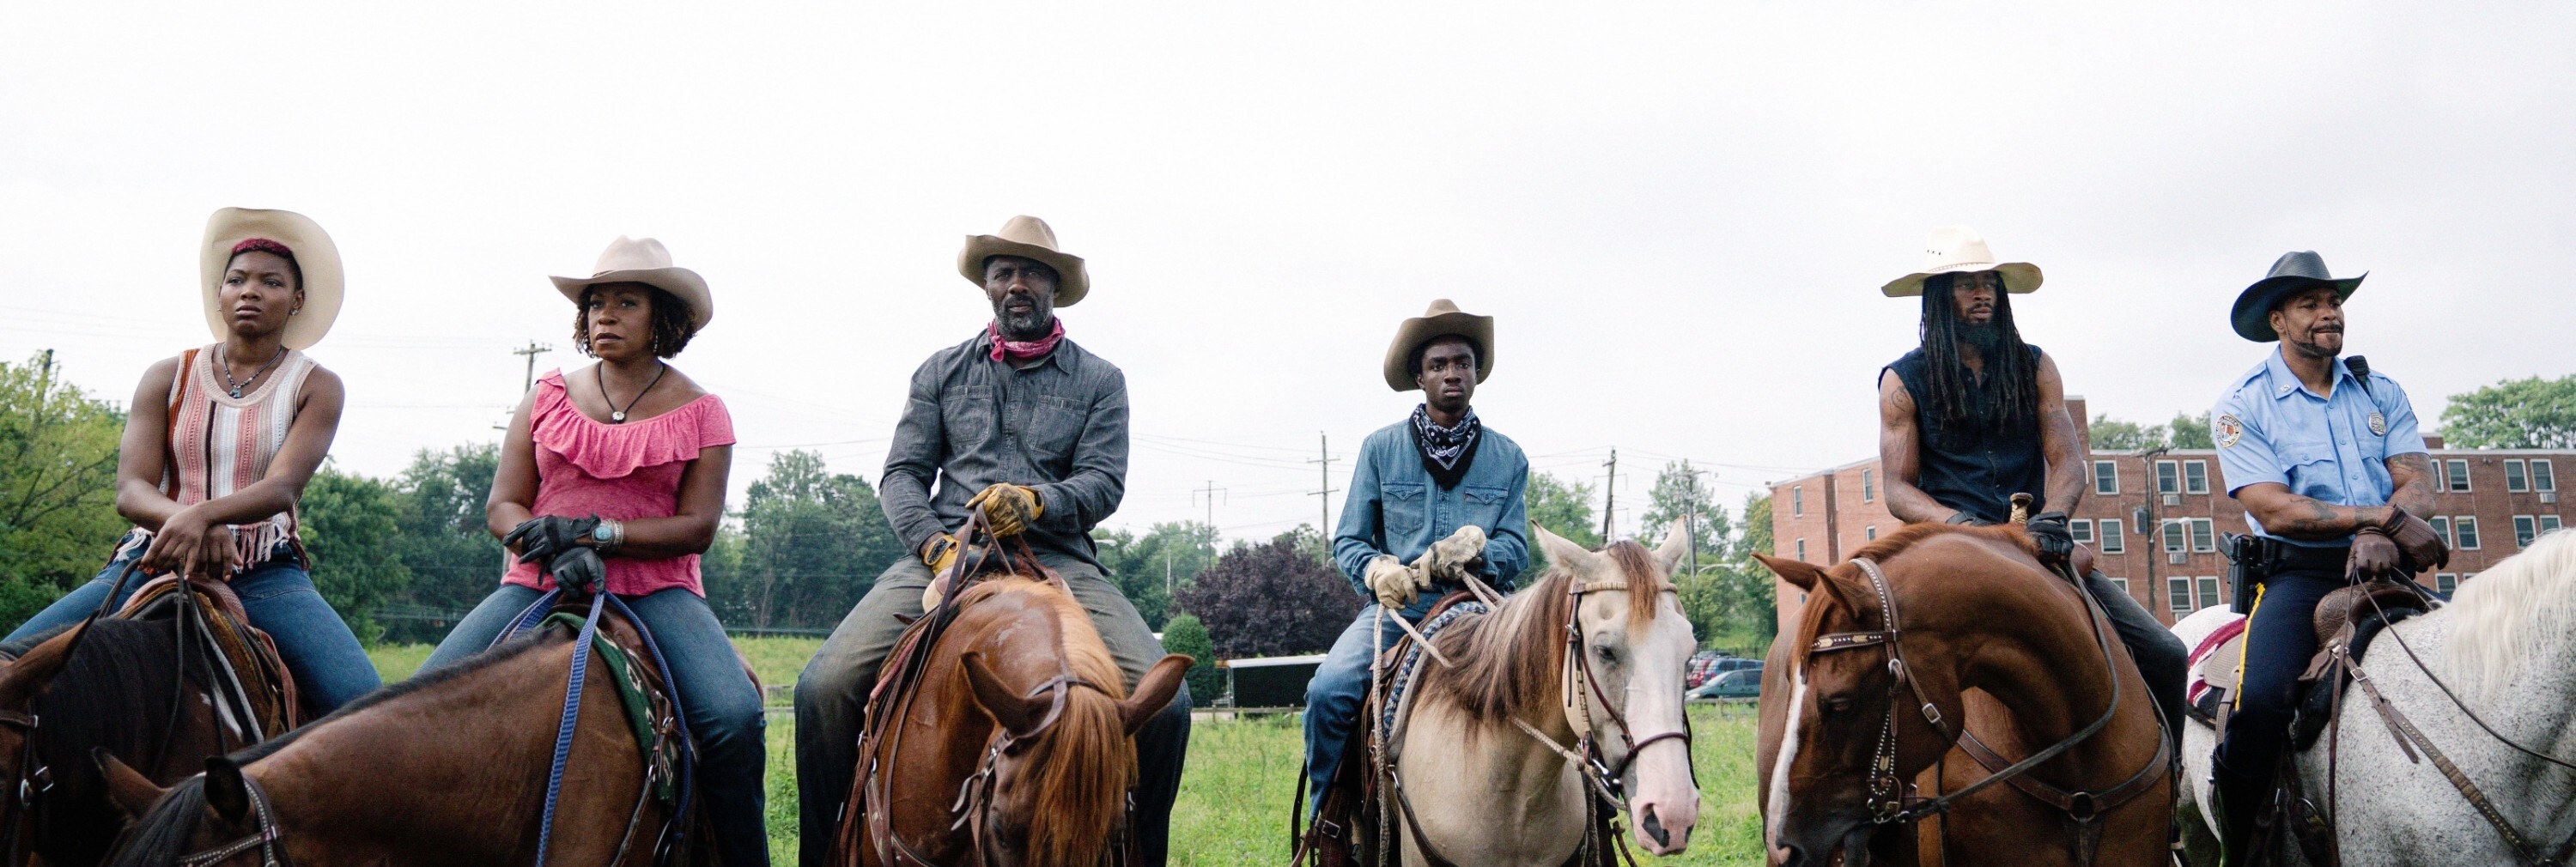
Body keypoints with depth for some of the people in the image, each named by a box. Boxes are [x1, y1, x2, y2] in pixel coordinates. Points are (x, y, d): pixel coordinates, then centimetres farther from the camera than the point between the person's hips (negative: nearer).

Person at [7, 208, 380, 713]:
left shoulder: (317, 388, 5)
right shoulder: (168, 379, 12)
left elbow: (281, 488, -10)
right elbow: (130, 491, 0)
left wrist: (205, 513, -31)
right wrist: (183, 520, -23)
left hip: (265, 572, -3)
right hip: (153, 561, 3)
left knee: (366, 705, -27)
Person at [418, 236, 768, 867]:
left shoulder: (700, 412, 4)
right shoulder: (547, 398, 11)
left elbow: (697, 528, -3)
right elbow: (501, 507, 6)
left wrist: (594, 532, -17)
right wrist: (560, 552, -15)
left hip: (656, 588, -3)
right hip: (541, 582, 3)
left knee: (734, 718, -27)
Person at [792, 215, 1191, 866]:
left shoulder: (1099, 381, 14)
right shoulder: (942, 371, 18)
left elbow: (1105, 482, 2)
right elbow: (902, 473, 10)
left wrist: (1036, 502, -19)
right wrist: (934, 544, -10)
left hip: (1057, 558, -1)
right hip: (945, 551, 1)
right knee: (825, 686, -22)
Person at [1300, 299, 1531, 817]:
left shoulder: (1508, 458, 12)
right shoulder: (1381, 449, 8)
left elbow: (1515, 548, 7)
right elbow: (1348, 541, 8)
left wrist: (1475, 552, -17)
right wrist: (1378, 571, -15)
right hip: (1397, 604, 0)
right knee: (1328, 691, -26)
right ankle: (1326, 818, -5)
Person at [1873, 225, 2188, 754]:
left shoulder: (2034, 367, 13)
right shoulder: (1904, 382, 4)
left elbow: (2068, 461, 3)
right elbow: (1899, 491, 0)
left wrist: (2052, 516, -19)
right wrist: (1962, 523, -19)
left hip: (2038, 549, 3)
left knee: (2164, 653, -5)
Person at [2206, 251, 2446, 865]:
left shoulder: (2380, 392, 14)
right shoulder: (2242, 405, 1)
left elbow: (2418, 481, 1)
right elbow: (2275, 511, -10)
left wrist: (2382, 538, -19)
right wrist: (2385, 516, -17)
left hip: (2387, 567, 5)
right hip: (2299, 573, -4)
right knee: (2262, 699, -29)